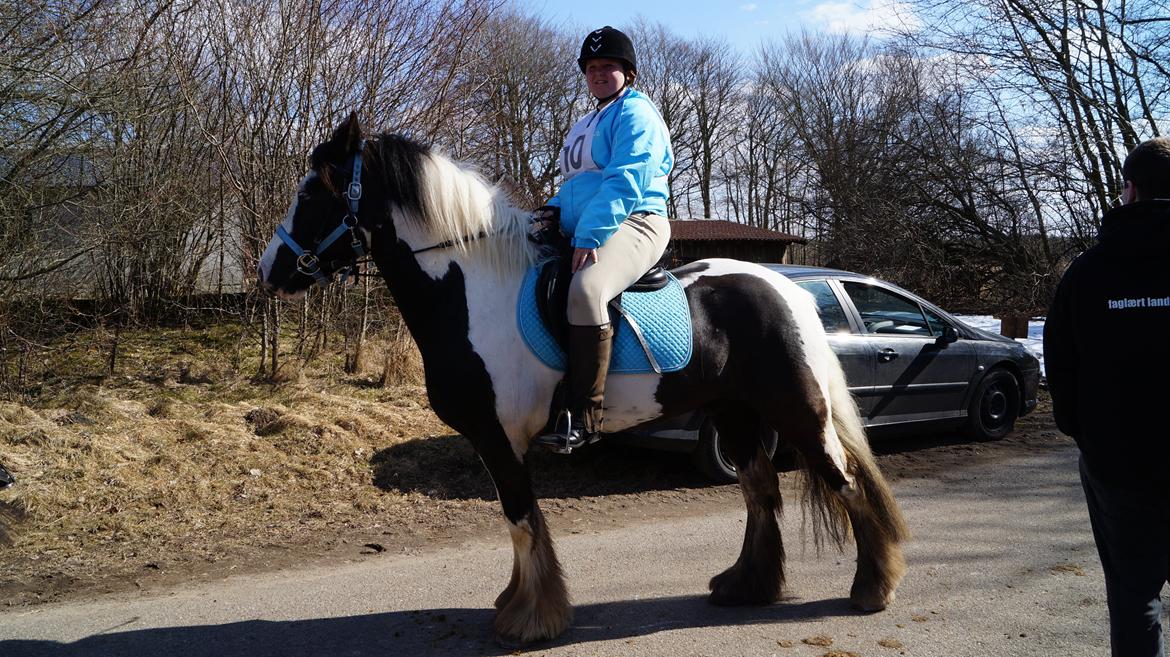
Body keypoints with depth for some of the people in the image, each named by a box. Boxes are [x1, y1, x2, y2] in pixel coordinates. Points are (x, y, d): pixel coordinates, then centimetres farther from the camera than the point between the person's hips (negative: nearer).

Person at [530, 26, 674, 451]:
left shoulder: (636, 112, -3)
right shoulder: (586, 125, 25)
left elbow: (624, 182, -17)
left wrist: (589, 236, -26)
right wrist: (554, 209, 7)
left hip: (634, 224, -10)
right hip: (580, 233, 10)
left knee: (585, 289, -38)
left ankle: (583, 419, -38)